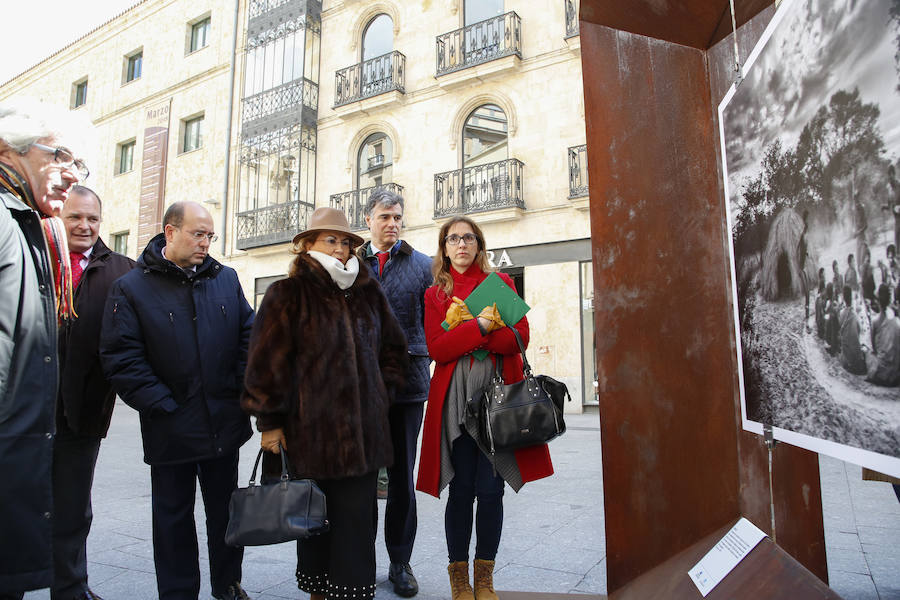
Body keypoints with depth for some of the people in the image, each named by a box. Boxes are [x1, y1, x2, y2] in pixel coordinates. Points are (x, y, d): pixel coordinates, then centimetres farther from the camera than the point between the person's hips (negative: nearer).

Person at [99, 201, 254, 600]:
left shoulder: (226, 279, 5)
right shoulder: (131, 288, -5)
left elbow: (248, 335, 6)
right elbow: (121, 358, -10)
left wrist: (241, 391, -3)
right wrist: (162, 405, -14)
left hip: (225, 423, 3)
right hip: (171, 429, -3)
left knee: (225, 508, 18)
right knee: (174, 517, 13)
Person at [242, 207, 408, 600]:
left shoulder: (368, 293, 10)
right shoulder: (289, 294, -3)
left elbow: (392, 347, 18)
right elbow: (268, 361, -6)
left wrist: (383, 392, 10)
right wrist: (269, 420, -6)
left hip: (363, 428, 3)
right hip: (310, 429, -3)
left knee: (357, 518, 7)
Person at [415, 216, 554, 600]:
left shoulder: (501, 283, 10)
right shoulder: (435, 294, 10)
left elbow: (520, 337, -2)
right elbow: (436, 349, -4)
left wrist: (463, 336, -11)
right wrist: (479, 327, -15)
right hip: (455, 396, 0)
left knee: (491, 489, 2)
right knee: (461, 489, 3)